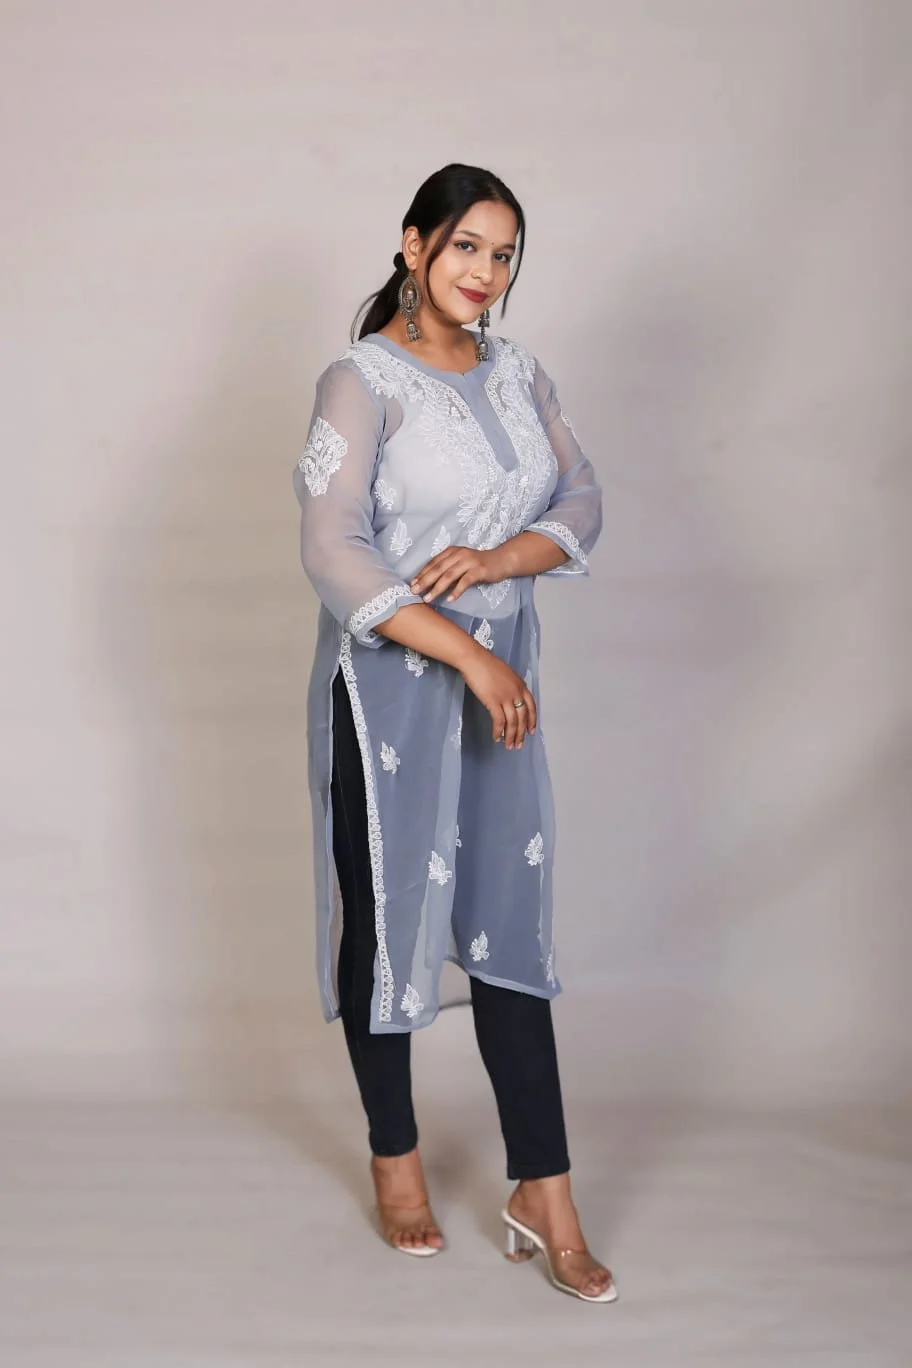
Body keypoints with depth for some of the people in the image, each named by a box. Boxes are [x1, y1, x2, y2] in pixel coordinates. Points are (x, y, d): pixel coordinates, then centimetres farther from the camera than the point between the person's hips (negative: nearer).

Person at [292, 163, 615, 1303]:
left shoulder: (516, 373, 8)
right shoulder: (363, 380, -11)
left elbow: (582, 502, 8)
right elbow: (333, 552, -20)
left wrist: (501, 558, -13)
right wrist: (472, 655, -22)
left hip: (500, 682, 5)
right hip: (388, 688, -5)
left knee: (511, 923, 5)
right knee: (383, 916, 7)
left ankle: (542, 1194, 11)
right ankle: (394, 1159, 26)